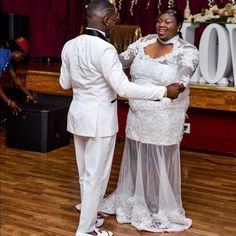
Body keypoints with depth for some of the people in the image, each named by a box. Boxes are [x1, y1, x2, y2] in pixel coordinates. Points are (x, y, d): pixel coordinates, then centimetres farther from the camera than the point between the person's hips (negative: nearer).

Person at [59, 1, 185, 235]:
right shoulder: (105, 49, -22)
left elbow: (65, 83, 10)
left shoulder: (69, 45, 1)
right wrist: (163, 91, -23)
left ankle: (89, 213, 40)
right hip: (99, 118, -8)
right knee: (96, 173, 5)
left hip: (78, 113, 8)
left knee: (85, 171, 22)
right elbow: (124, 88, -27)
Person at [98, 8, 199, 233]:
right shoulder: (144, 42, 5)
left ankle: (160, 209, 27)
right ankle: (133, 201, 37)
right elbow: (121, 59, 1)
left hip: (164, 120, -4)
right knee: (136, 160, 17)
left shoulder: (187, 51, -10)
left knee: (160, 163, 8)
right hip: (137, 116, 4)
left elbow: (185, 73, -28)